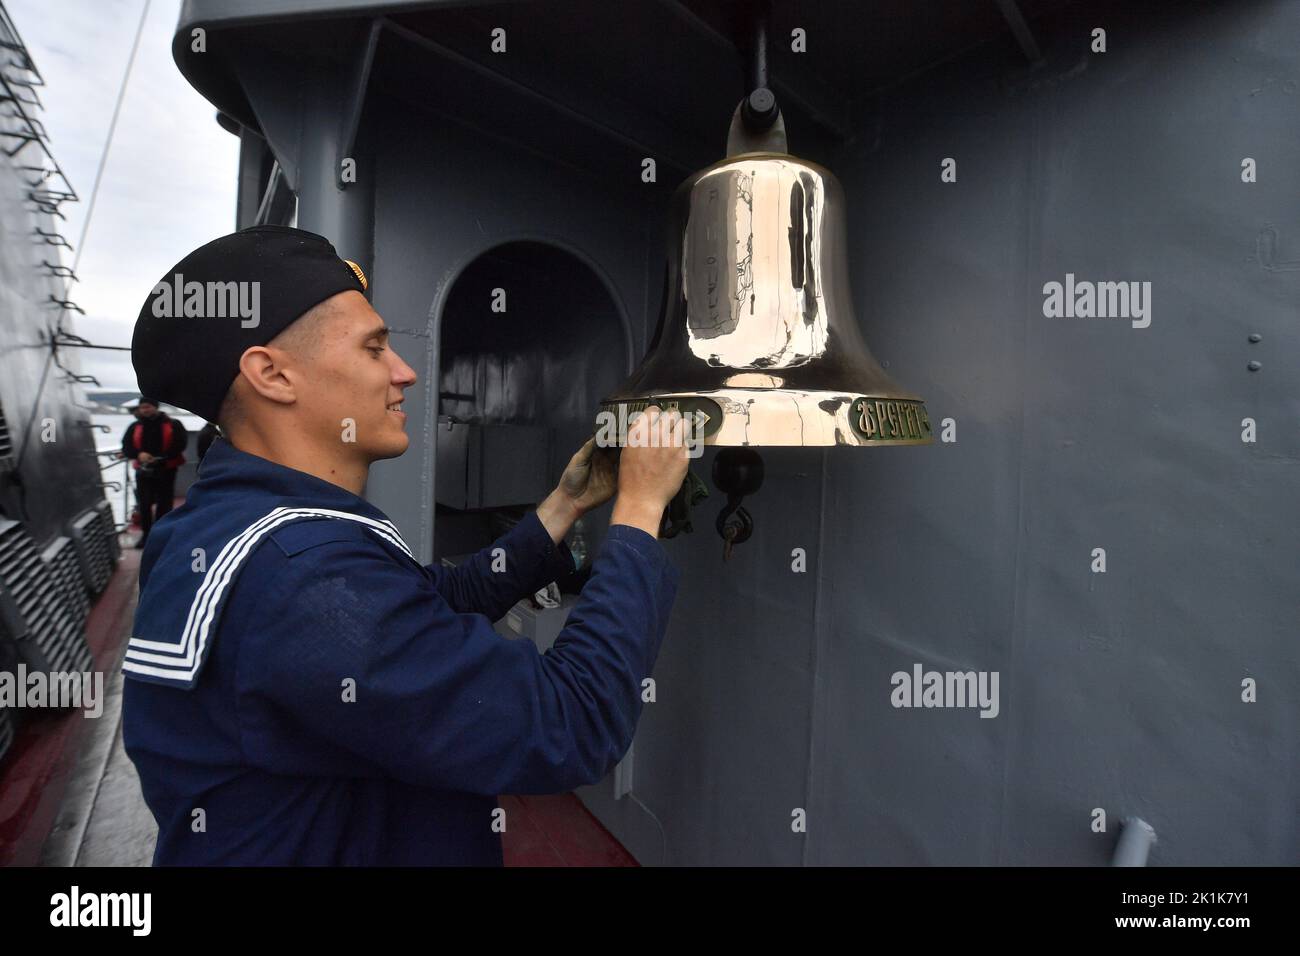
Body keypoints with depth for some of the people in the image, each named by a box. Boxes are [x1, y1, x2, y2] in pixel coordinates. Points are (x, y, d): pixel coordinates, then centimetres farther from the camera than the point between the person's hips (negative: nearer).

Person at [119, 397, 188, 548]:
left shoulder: (173, 425, -1)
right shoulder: (134, 427, 9)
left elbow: (180, 443, -9)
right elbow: (126, 447, 5)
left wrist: (163, 457, -21)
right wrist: (139, 454, -16)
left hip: (166, 470, -2)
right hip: (143, 471, 3)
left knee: (164, 503, 3)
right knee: (144, 503, 3)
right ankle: (146, 534, 15)